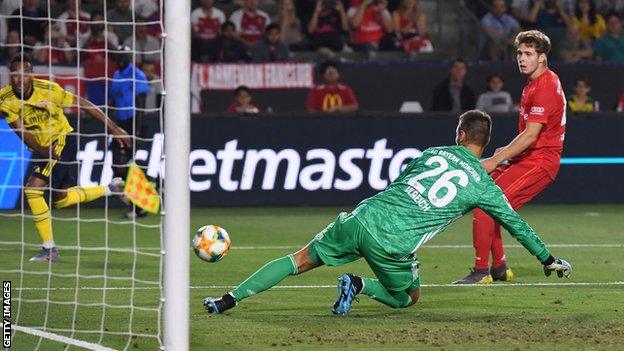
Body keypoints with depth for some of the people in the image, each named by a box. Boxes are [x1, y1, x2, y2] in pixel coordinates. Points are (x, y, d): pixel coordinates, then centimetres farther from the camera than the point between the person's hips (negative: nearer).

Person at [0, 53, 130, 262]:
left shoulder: (47, 90, -24)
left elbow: (82, 104, -14)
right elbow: (21, 131, -17)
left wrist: (114, 128, -12)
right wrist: (41, 150, -32)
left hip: (63, 140, -6)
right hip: (42, 147, 6)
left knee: (33, 188, -22)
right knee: (61, 200, 16)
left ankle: (49, 249, -13)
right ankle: (110, 189, 37)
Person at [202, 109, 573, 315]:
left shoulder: (435, 153, 16)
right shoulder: (483, 185, 7)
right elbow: (515, 223, 16)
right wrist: (549, 259, 27)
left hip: (364, 217, 3)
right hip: (394, 244, -3)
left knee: (300, 260, 15)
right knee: (408, 298, 24)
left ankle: (230, 299, 7)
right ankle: (359, 286, -4)